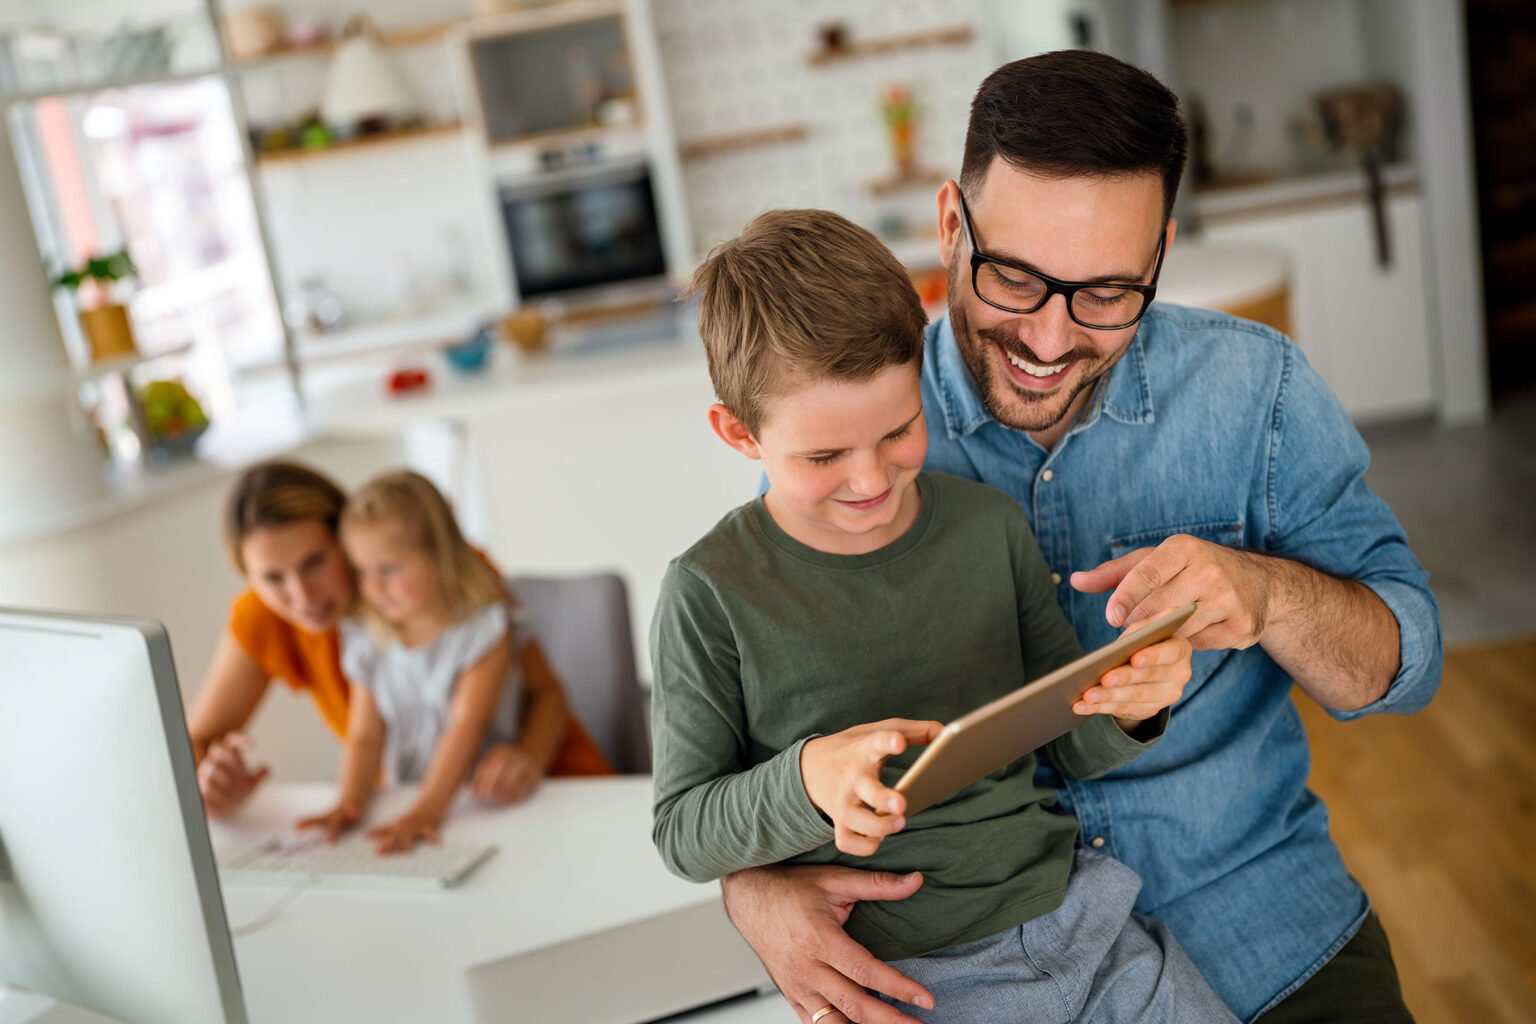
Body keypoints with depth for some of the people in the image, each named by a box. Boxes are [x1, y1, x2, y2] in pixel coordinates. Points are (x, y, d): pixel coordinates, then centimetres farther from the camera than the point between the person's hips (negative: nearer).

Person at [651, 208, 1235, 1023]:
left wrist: (1130, 707, -13)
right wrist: (808, 781, -24)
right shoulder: (714, 593, -10)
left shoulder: (989, 524, 3)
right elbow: (682, 832, -6)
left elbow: (1075, 749, 10)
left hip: (1077, 916, 4)